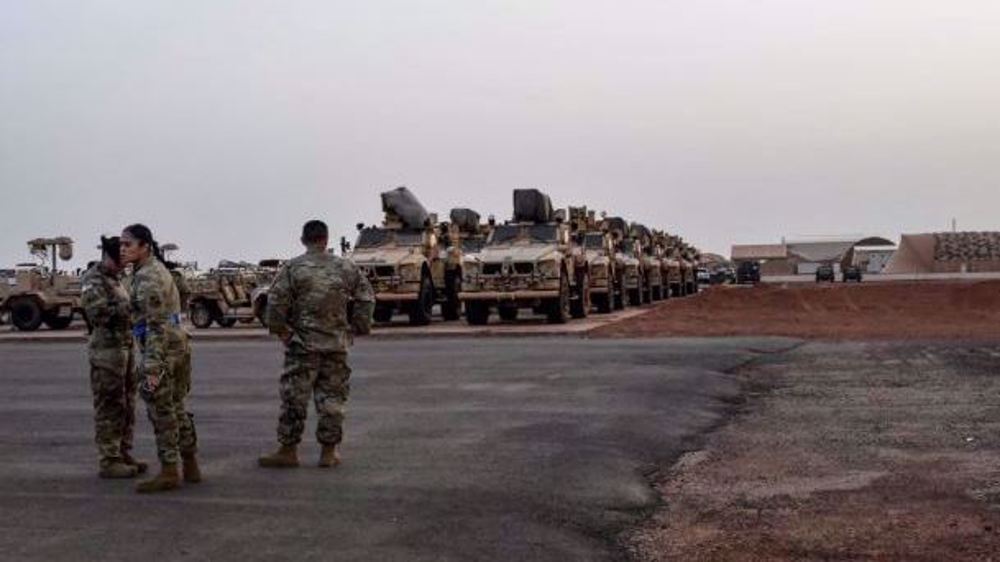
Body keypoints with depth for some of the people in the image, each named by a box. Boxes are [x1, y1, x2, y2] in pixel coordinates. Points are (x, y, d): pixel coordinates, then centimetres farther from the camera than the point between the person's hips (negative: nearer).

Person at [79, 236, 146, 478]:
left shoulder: (114, 278, 16)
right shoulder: (93, 280, -11)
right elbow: (99, 313, -23)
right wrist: (130, 306, -24)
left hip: (125, 348, 9)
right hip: (107, 350, -9)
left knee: (126, 406, 12)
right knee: (109, 408, -5)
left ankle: (123, 455, 20)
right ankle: (109, 462, 0)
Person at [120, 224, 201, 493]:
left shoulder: (147, 278, -17)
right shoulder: (157, 268, 14)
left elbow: (156, 326, -23)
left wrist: (153, 368, -25)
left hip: (160, 350, -10)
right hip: (178, 344, 10)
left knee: (162, 413, -2)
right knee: (177, 409, 16)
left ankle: (169, 473, 3)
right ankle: (191, 467, 22)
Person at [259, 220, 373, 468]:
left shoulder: (293, 268, -5)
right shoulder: (346, 268, 5)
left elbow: (276, 301, -10)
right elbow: (366, 297, 8)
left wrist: (279, 329, 2)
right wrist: (356, 328, 14)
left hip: (302, 344, -3)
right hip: (337, 344, 3)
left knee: (294, 398, 3)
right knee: (331, 398, 9)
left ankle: (288, 451, 8)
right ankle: (329, 452, 13)